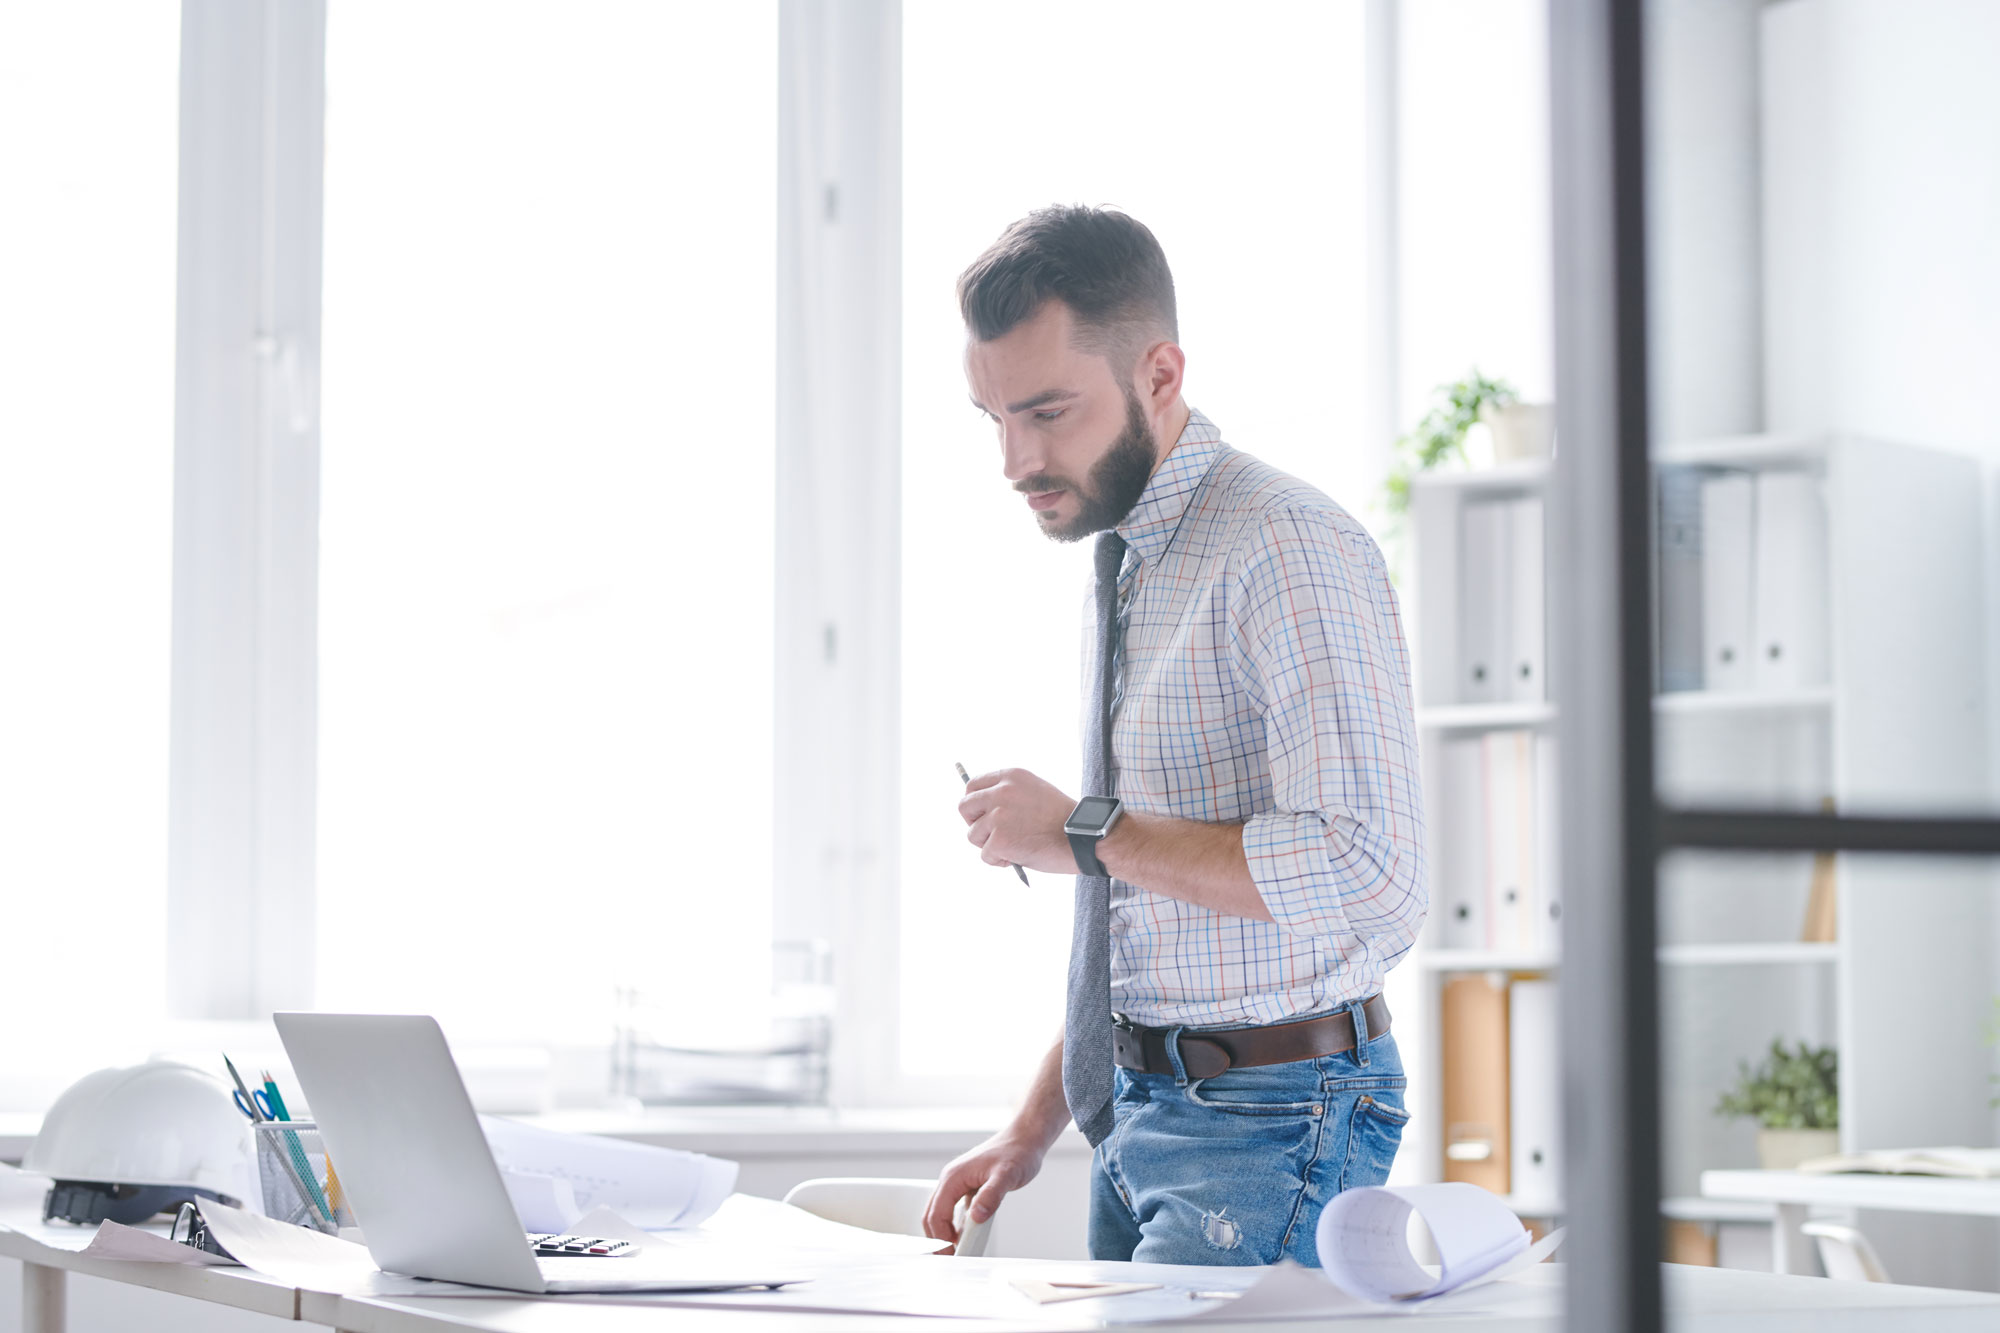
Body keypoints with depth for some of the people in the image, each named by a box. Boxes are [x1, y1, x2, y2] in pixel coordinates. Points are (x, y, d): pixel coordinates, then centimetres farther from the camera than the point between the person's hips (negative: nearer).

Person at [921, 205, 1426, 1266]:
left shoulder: (1287, 548, -16)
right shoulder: (1123, 567, 13)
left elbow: (1363, 870, -26)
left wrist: (1085, 834, -19)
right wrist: (1031, 1131, 16)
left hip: (1269, 1132, -8)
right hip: (1137, 1118, 8)